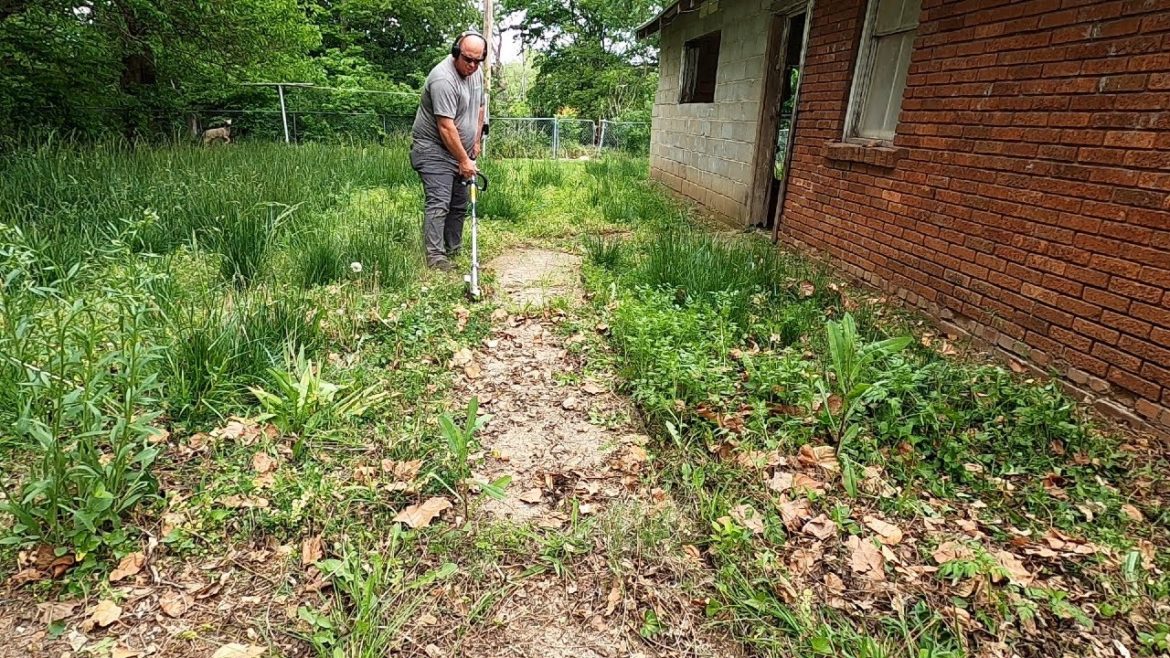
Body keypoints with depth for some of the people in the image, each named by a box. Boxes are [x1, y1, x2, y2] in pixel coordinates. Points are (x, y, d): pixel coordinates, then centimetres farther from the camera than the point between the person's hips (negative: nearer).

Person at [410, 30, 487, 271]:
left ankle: (454, 251, 19)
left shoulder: (477, 73, 5)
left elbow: (479, 108, 18)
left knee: (459, 204, 10)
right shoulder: (443, 79, -23)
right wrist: (464, 160, -22)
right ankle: (435, 257, -15)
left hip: (460, 151, 9)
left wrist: (476, 143, 14)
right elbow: (446, 127, -26)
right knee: (439, 202, -15)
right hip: (434, 149, -9)